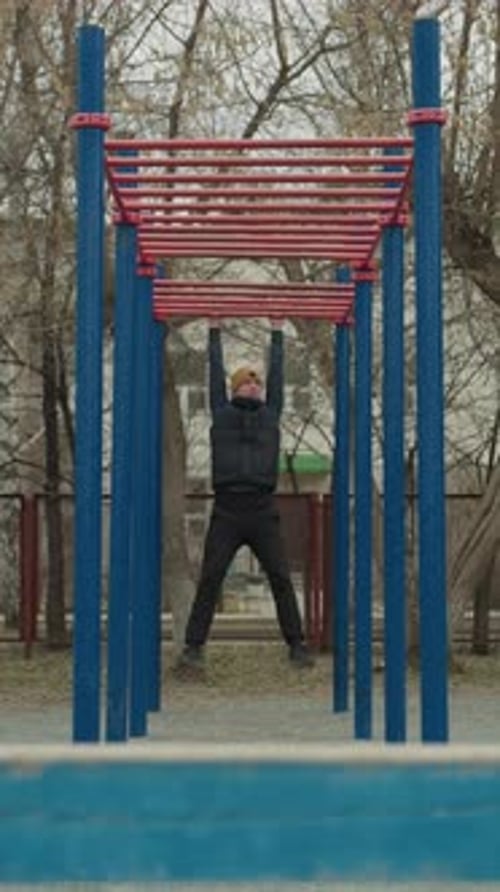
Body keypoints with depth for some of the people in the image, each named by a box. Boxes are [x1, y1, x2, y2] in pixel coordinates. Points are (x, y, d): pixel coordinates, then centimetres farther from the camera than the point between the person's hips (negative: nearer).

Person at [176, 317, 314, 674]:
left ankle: (297, 645, 10)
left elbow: (277, 373, 20)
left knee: (281, 580, 3)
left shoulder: (270, 414, 14)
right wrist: (215, 331, 24)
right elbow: (216, 371, 17)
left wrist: (277, 332, 27)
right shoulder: (222, 414, 11)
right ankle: (194, 647, 1)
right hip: (227, 509, -1)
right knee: (209, 581, -2)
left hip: (263, 511, 1)